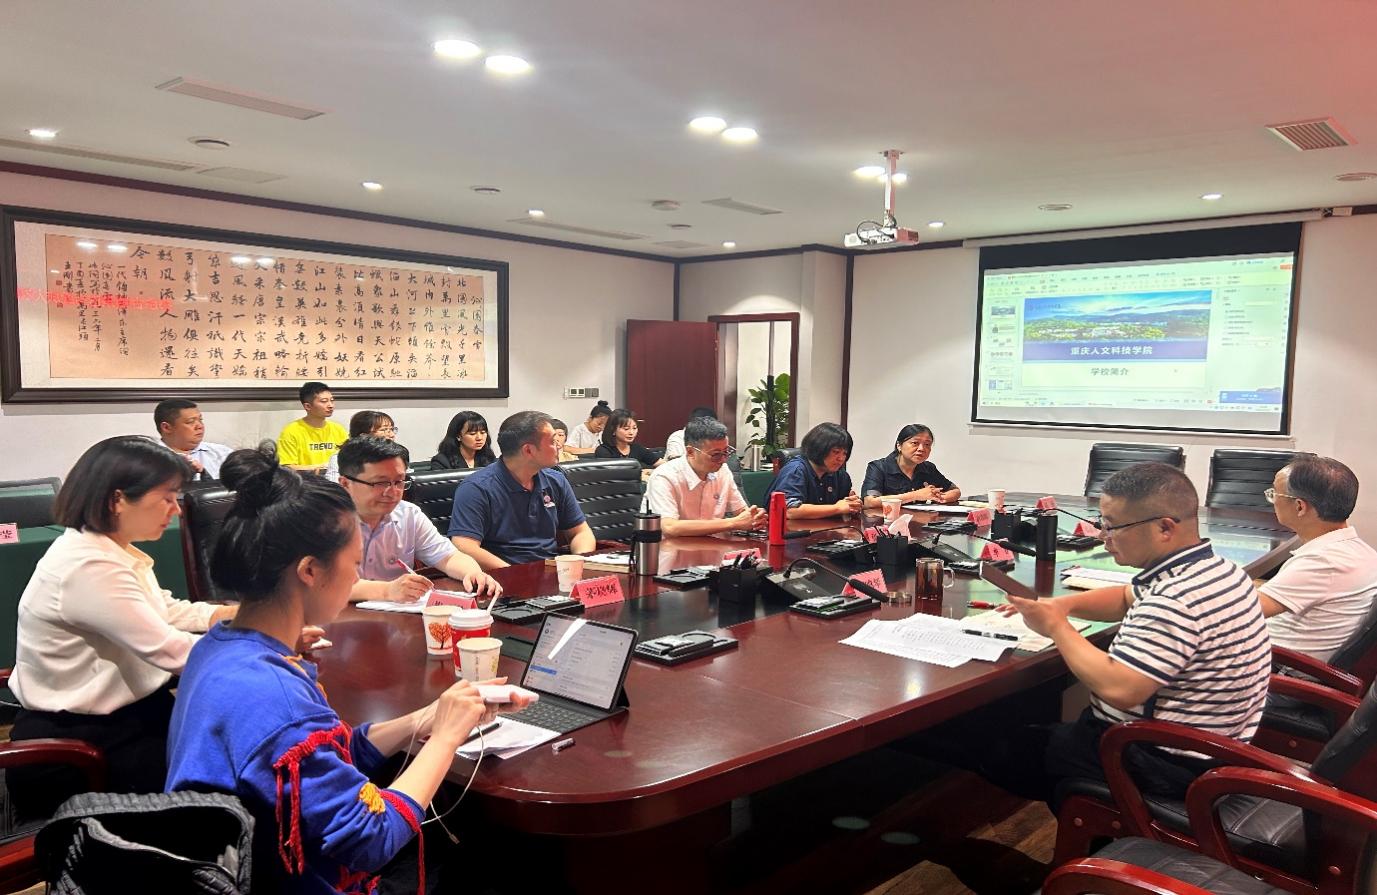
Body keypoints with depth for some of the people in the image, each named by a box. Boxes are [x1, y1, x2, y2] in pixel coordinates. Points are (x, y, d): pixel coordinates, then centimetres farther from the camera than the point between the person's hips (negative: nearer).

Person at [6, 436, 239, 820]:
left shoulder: (115, 551, 3)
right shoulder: (88, 567, -27)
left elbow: (166, 611, 13)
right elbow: (171, 651, -26)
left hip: (124, 711, 9)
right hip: (72, 742, -8)